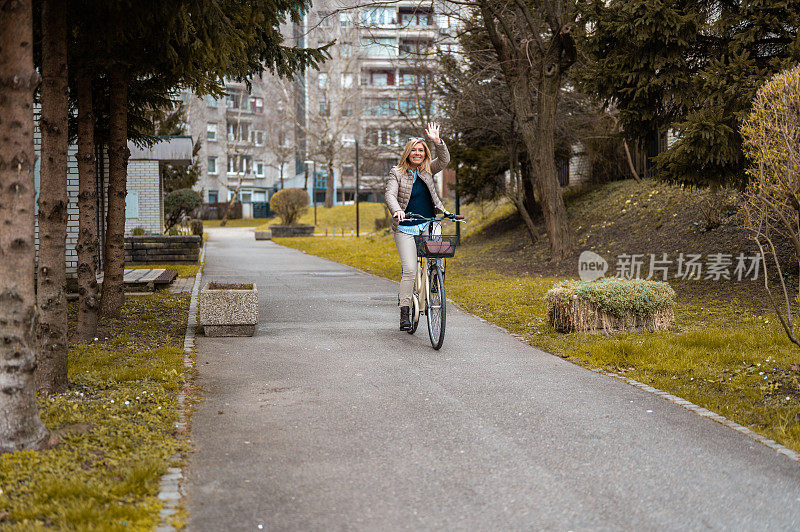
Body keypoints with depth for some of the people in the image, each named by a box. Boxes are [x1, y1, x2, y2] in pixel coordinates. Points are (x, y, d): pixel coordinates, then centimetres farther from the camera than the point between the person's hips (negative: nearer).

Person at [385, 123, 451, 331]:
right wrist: (396, 210, -33)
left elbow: (444, 160, -1)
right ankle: (405, 313, -8)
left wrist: (437, 141, -16)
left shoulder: (427, 170, 11)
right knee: (409, 270, -13)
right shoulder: (397, 173, 0)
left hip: (428, 225, 4)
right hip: (405, 228, -3)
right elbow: (390, 195, -13)